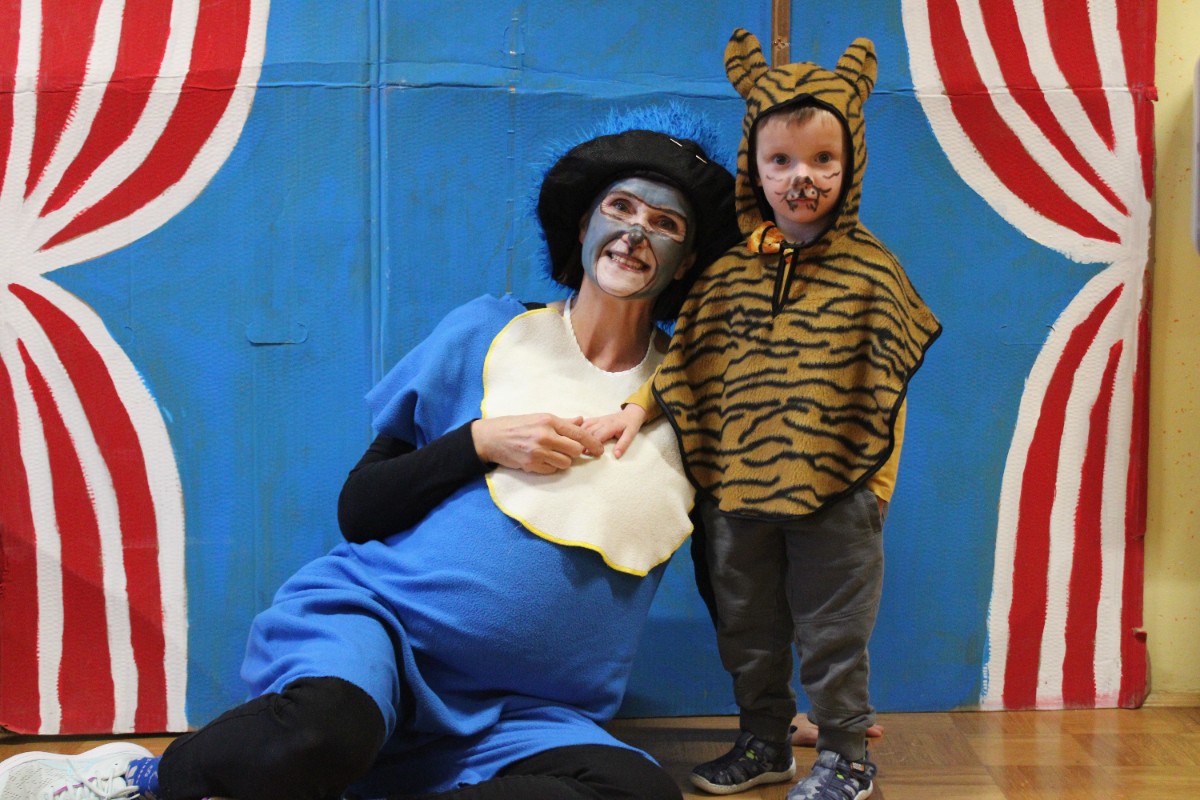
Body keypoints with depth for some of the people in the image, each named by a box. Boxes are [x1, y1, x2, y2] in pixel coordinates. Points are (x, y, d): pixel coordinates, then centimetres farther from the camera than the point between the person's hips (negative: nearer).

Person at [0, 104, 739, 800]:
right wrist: (481, 441, -10)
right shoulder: (485, 335, 5)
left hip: (519, 711, 3)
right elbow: (358, 510, 5)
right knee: (321, 732, -39)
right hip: (381, 616, -2)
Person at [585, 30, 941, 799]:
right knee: (746, 626, 17)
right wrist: (638, 408, -1)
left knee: (831, 630, 7)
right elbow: (688, 358, 10)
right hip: (737, 485, 4)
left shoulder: (871, 268, -5)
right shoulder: (728, 270, 3)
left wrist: (872, 477, -3)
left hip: (833, 491, -4)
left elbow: (884, 387, -2)